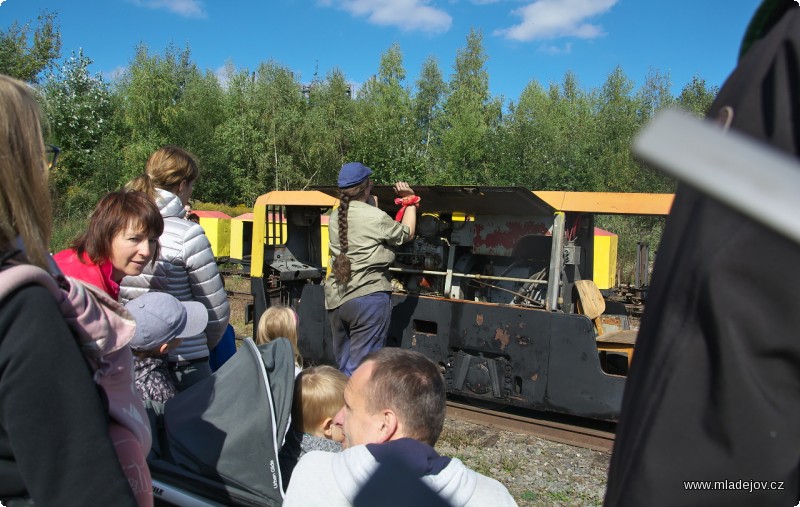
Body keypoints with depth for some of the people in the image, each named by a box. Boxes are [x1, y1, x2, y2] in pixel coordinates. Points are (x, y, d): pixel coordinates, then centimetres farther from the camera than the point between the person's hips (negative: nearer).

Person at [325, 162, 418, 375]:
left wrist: (373, 201, 25)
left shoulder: (335, 217, 7)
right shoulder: (376, 217, -12)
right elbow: (407, 234, 4)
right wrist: (411, 201, 16)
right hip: (368, 297, -7)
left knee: (343, 364, 17)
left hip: (336, 299, 7)